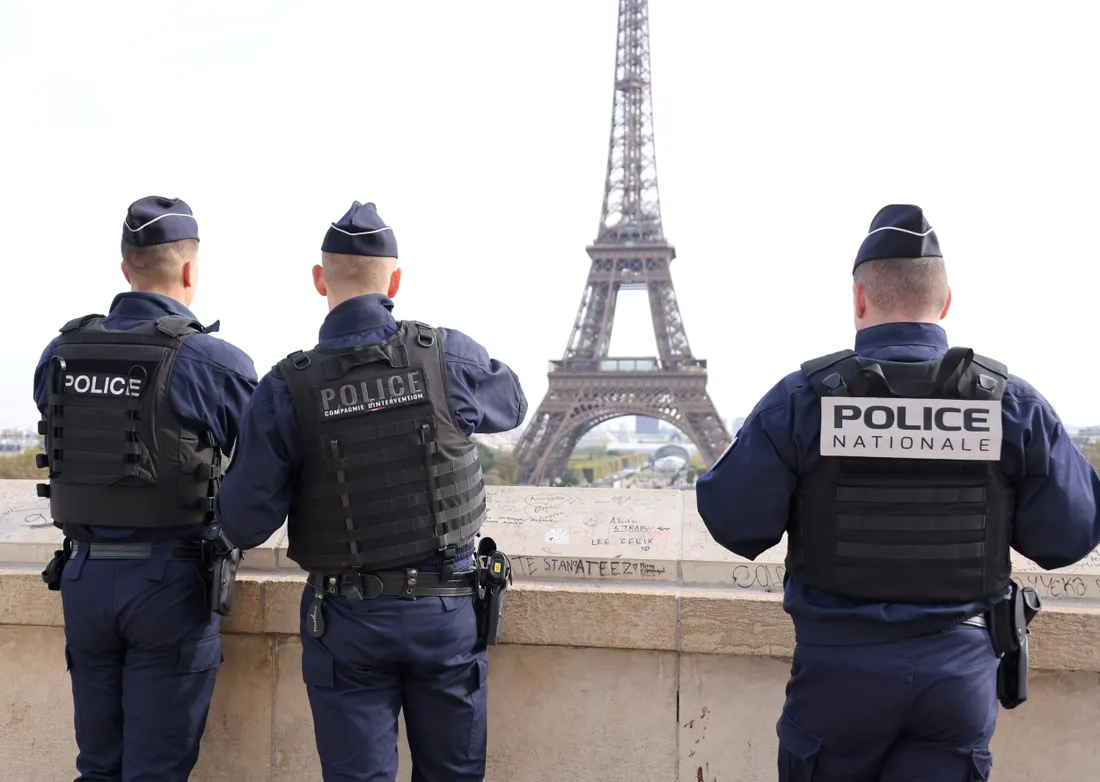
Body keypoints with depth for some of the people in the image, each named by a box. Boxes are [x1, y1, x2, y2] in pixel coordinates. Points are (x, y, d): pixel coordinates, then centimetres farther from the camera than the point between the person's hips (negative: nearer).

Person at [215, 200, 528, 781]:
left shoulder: (287, 389, -12)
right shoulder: (449, 356, -9)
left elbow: (244, 525, -9)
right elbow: (511, 404, 14)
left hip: (347, 619, -1)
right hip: (447, 607, 1)